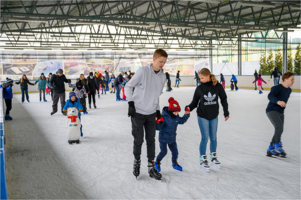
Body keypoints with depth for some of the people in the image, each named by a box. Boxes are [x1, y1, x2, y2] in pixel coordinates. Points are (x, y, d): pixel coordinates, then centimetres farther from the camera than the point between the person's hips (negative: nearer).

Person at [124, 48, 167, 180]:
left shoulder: (163, 76, 3)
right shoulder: (143, 71, -15)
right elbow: (128, 86, -7)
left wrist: (157, 110, 13)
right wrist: (131, 103, -14)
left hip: (151, 113, 5)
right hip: (138, 112, -4)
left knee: (151, 140, 9)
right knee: (138, 140, 4)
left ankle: (151, 167, 21)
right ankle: (137, 162, 29)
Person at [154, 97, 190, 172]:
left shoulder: (176, 117, -2)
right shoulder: (164, 117, -24)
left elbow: (181, 121, 19)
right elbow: (158, 127, -22)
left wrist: (186, 115, 11)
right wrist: (158, 122, -42)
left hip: (172, 139, 6)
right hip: (163, 138, -6)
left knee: (175, 151, 11)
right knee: (164, 152, -1)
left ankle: (174, 163, 35)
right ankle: (157, 162, 25)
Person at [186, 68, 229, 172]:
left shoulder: (218, 86, -6)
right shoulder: (199, 88, -6)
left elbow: (223, 99, 3)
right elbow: (195, 102, -1)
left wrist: (226, 113, 6)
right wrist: (189, 108, -21)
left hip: (214, 116, 1)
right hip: (202, 116, -1)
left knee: (213, 137, 11)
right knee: (205, 138, -2)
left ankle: (213, 157, 31)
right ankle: (202, 159, 12)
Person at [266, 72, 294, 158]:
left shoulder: (289, 90, 11)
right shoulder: (278, 87, -15)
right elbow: (270, 96, -32)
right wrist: (278, 101, -49)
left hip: (280, 113, 9)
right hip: (272, 110, -9)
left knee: (279, 131, 10)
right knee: (279, 127, -26)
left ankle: (270, 149, 21)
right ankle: (278, 146, -13)